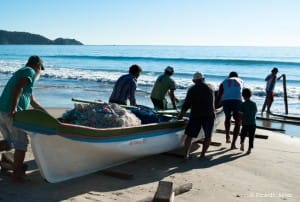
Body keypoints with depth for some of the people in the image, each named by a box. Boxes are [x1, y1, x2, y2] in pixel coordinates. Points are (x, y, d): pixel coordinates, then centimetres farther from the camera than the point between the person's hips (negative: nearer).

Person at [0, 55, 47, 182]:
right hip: (12, 113, -9)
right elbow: (18, 88, -20)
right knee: (21, 143, 1)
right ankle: (17, 173, 7)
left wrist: (45, 113, 38)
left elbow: (31, 99, 34)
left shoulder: (21, 72, 29)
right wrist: (13, 108, -28)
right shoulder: (30, 72, -1)